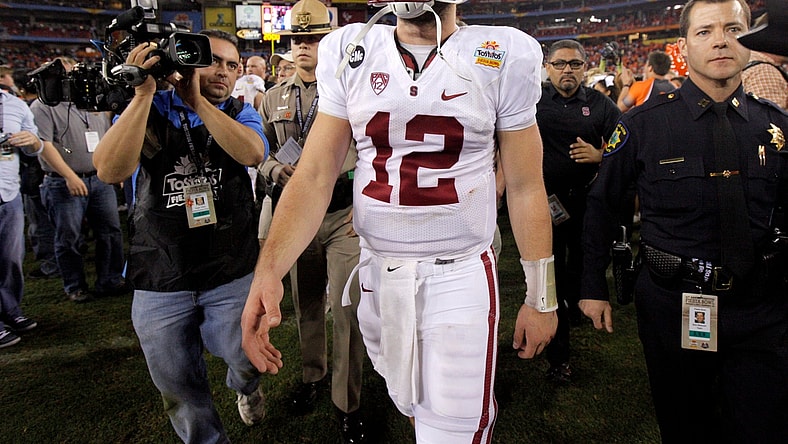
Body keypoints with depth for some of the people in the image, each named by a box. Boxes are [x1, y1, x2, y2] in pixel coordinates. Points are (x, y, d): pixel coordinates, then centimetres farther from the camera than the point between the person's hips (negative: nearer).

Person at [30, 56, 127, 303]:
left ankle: (109, 281, 16)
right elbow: (44, 145, -12)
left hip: (101, 180, 5)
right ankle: (75, 287, 17)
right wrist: (70, 176, -18)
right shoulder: (43, 106, -2)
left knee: (111, 232, 5)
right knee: (69, 238, 3)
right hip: (65, 185, -5)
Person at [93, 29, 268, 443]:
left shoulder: (240, 113, 4)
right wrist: (144, 92, -21)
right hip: (159, 279, 1)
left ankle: (247, 387, 47)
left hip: (232, 273, 0)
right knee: (178, 385, 12)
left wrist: (198, 101, -23)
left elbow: (252, 152, -19)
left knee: (245, 360, 9)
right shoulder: (150, 109, 0)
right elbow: (110, 170, -17)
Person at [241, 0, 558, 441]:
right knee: (409, 404, 21)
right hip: (376, 269, 3)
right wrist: (268, 269, -20)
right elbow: (315, 174, -6)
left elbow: (526, 188, -1)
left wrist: (541, 297, 2)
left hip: (461, 275, -2)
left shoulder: (505, 57, -6)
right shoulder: (349, 54, -1)